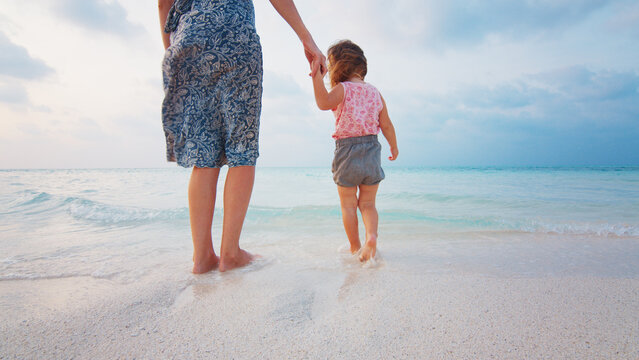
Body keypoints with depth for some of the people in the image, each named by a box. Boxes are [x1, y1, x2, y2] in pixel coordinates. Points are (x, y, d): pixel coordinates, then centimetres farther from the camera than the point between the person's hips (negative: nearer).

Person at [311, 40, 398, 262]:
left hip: (347, 151, -3)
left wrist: (317, 77, -26)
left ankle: (355, 247, 17)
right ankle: (372, 236, -10)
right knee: (368, 203, 14)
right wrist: (394, 147, 23)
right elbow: (386, 125, 11)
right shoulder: (375, 93, 9)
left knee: (348, 204, 11)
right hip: (372, 150, 4)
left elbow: (324, 103, -27)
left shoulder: (342, 89, -6)